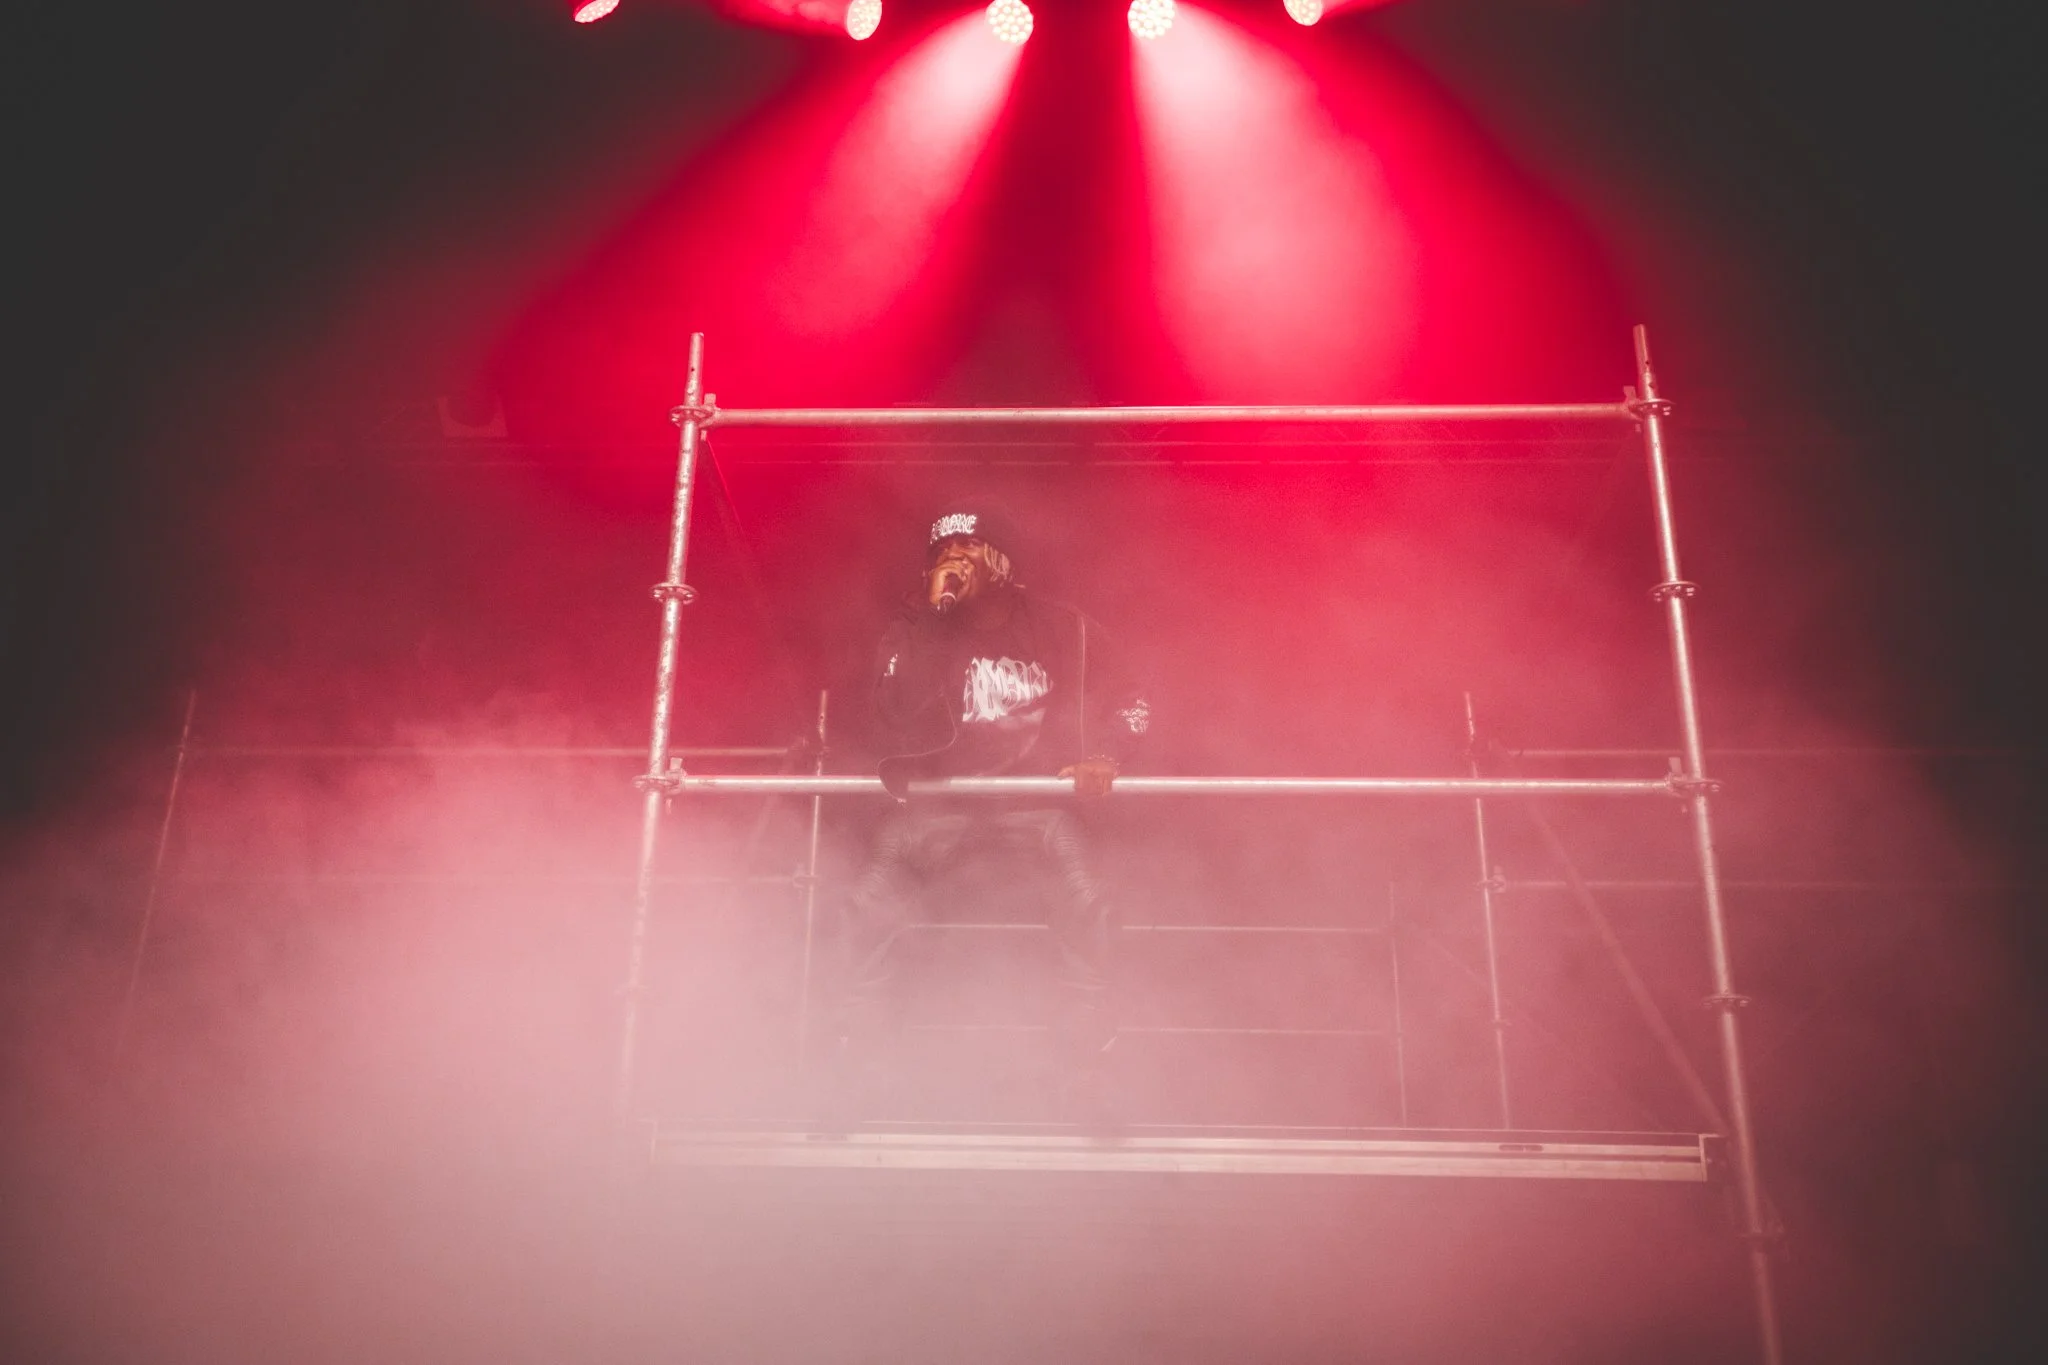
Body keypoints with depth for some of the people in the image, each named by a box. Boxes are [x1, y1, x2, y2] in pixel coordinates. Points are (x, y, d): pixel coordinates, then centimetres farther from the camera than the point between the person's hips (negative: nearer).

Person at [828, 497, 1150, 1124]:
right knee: (871, 902, -21)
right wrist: (932, 613, -21)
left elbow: (1129, 705, 6)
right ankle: (849, 1074, -5)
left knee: (1086, 901, -27)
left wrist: (1104, 753, -15)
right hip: (939, 798, 1)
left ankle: (1083, 1077, -15)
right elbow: (896, 715, -16)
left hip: (1035, 796, -1)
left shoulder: (1060, 629, 1)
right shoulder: (917, 630, 0)